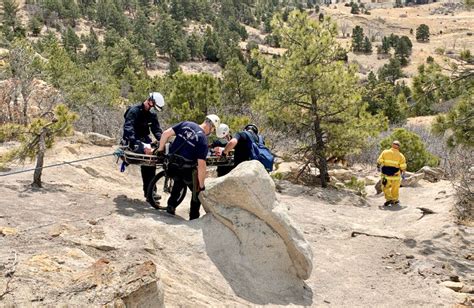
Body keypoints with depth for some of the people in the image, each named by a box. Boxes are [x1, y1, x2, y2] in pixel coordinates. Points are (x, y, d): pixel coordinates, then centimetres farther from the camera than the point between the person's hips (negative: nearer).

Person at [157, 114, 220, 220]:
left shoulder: (186, 124, 1)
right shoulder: (203, 140, -13)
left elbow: (166, 133, 0)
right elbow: (201, 165, -17)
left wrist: (160, 149, 12)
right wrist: (202, 185, -9)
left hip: (172, 165, 6)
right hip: (186, 169, -5)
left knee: (179, 182, 36)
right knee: (198, 191, 16)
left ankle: (171, 205, 35)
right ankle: (194, 218, 17)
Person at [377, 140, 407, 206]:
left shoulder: (385, 152, -3)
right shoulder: (400, 155, -1)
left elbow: (379, 161, -3)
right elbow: (403, 167, -2)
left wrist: (378, 166, 16)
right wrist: (402, 171, 15)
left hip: (386, 174, -1)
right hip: (395, 175, 1)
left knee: (386, 187, 14)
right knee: (395, 188, 17)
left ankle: (388, 199, -2)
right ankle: (395, 200, 27)